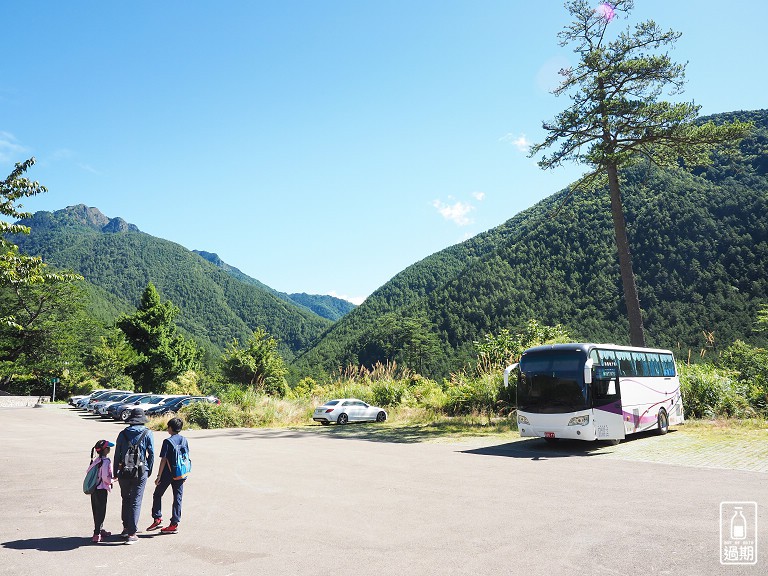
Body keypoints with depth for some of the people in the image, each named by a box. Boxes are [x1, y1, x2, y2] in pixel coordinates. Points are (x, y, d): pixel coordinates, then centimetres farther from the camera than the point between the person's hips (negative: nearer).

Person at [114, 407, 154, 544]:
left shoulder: (123, 433, 2)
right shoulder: (147, 433, -3)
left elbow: (117, 454, 5)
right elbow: (151, 454, -3)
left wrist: (115, 472, 13)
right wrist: (149, 471, 7)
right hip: (141, 471, -2)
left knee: (126, 499, 20)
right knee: (136, 502, 2)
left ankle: (126, 528, 27)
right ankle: (131, 533, 0)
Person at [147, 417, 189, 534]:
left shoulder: (168, 441, -12)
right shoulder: (184, 440, 4)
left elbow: (163, 460, -14)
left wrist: (159, 476, -9)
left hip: (167, 474, -5)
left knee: (157, 495, 16)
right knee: (178, 498, 8)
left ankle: (157, 518, 16)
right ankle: (175, 524, 9)